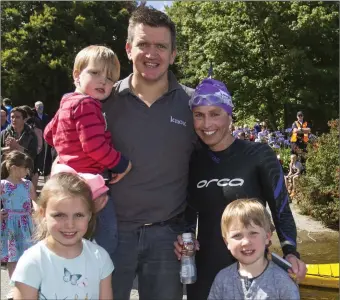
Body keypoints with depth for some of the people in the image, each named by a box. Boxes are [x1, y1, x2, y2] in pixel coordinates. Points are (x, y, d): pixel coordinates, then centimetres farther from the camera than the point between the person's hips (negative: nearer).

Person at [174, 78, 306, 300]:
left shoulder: (259, 156, -9)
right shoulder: (193, 161, 1)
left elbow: (281, 210, -6)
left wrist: (290, 252, -20)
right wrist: (184, 239, -6)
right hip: (203, 271, 3)